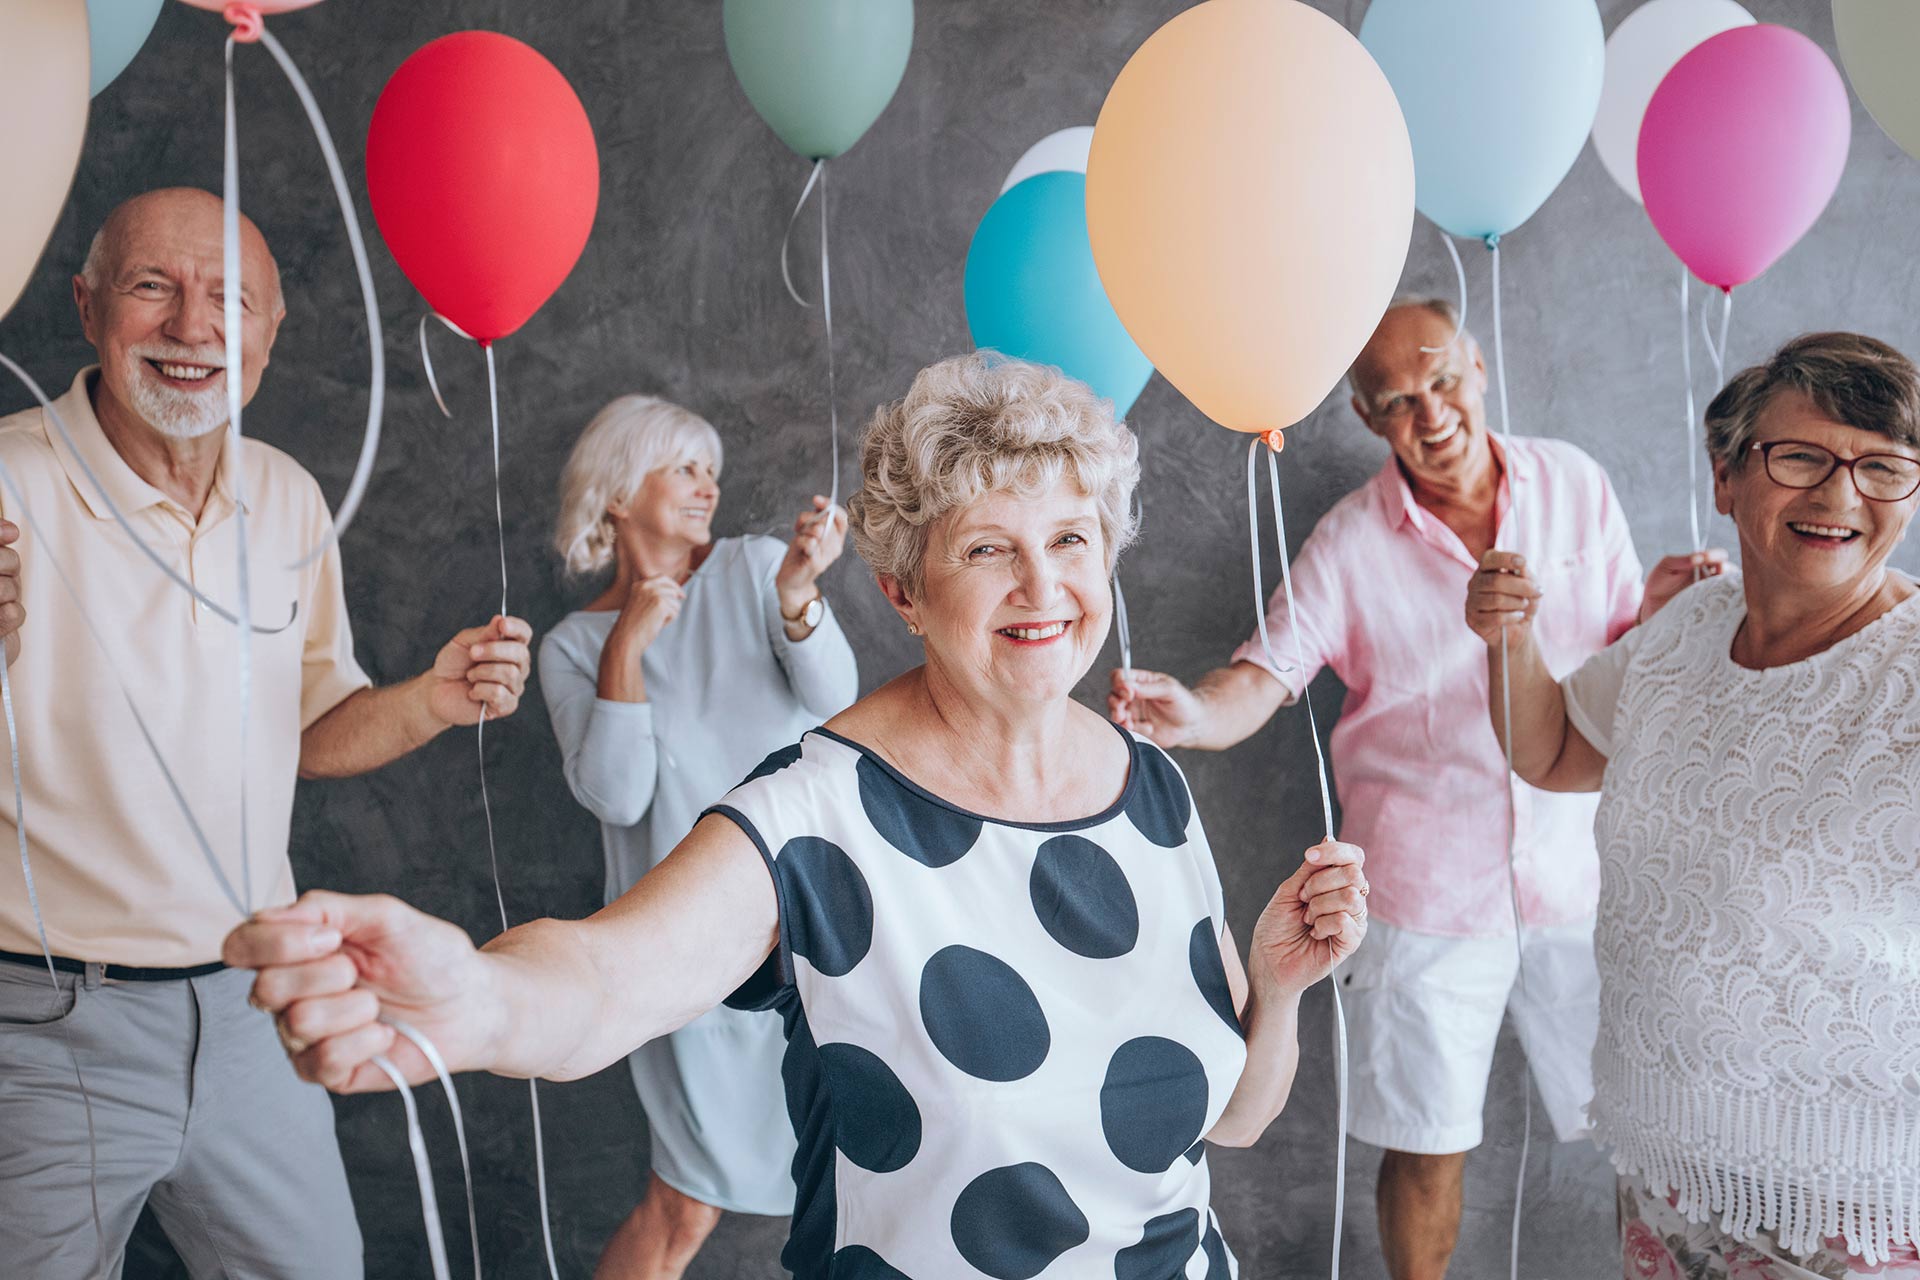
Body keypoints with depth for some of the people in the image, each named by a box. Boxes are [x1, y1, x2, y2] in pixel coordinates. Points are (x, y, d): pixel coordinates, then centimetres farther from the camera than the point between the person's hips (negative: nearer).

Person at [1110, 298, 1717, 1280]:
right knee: (1427, 1149, 8)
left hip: (1581, 868, 2)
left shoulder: (1573, 484, 1)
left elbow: (1624, 655, 9)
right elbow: (1264, 676, -12)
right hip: (1427, 893, -2)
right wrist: (1192, 712, -33)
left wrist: (1658, 608, -13)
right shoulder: (1351, 544, -6)